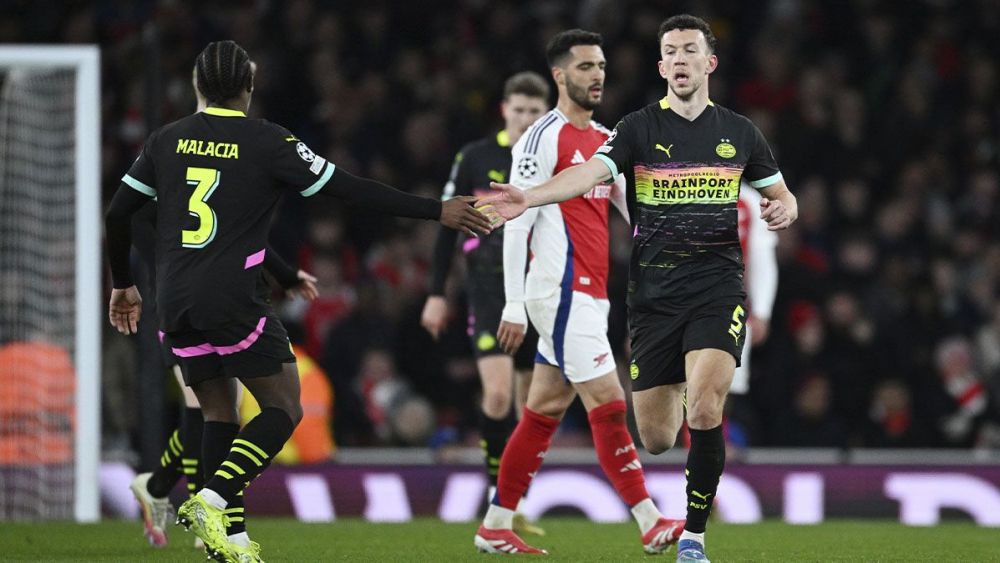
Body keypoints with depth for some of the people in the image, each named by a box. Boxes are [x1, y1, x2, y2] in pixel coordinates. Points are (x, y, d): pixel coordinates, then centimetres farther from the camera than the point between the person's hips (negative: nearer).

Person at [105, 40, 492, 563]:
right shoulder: (267, 142, -4)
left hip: (175, 303, 5)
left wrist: (123, 284, 27)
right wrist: (437, 211, -1)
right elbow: (352, 190, -6)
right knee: (283, 409, 4)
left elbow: (116, 216, 11)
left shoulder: (166, 139, 8)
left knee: (219, 415, 15)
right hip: (232, 300, -5)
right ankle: (210, 501, -15)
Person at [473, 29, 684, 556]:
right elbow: (515, 222, -12)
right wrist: (513, 305, -16)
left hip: (589, 295, 9)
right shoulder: (545, 137, -9)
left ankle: (495, 527, 16)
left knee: (543, 411, 10)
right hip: (563, 293, -9)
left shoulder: (607, 141, 16)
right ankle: (650, 524, -12)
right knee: (608, 405, -11)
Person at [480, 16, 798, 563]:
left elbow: (780, 195, 21)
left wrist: (783, 210, -5)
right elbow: (590, 171, -16)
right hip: (654, 291, 0)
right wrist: (530, 196, -35)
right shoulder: (639, 128, 1)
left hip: (717, 286, 0)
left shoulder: (738, 131, 8)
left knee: (704, 411, -21)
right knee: (655, 437, 0)